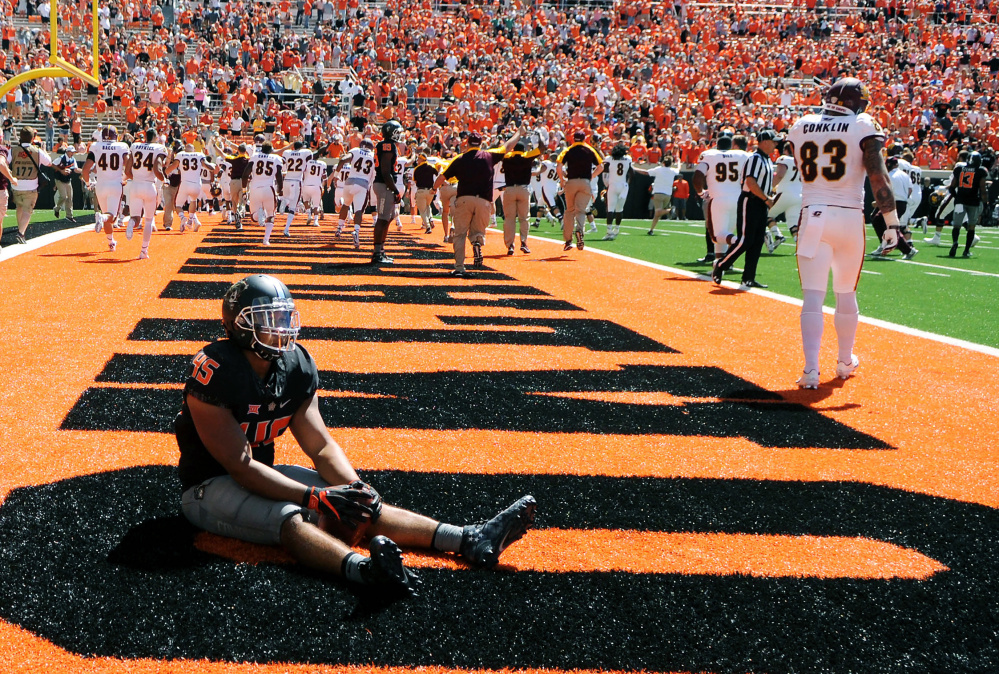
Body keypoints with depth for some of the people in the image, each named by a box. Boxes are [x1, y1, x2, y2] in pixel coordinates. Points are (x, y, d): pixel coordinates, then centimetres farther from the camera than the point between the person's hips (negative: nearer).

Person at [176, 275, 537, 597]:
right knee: (290, 518, -37)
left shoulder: (297, 366, -2)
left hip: (262, 473, 7)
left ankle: (470, 540, -22)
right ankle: (363, 569, -66)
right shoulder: (215, 372, -24)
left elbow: (321, 445, 0)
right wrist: (316, 498, -30)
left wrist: (354, 487, -20)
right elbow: (240, 465, -25)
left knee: (360, 505, -11)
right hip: (209, 486, -7)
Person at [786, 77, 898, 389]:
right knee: (846, 294, 14)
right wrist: (892, 222, -8)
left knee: (813, 295, -2)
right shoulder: (864, 127, -3)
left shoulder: (801, 127, 8)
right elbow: (878, 177, -10)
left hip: (813, 216, 1)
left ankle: (811, 368, -14)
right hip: (849, 217, -1)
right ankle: (845, 362, 30)